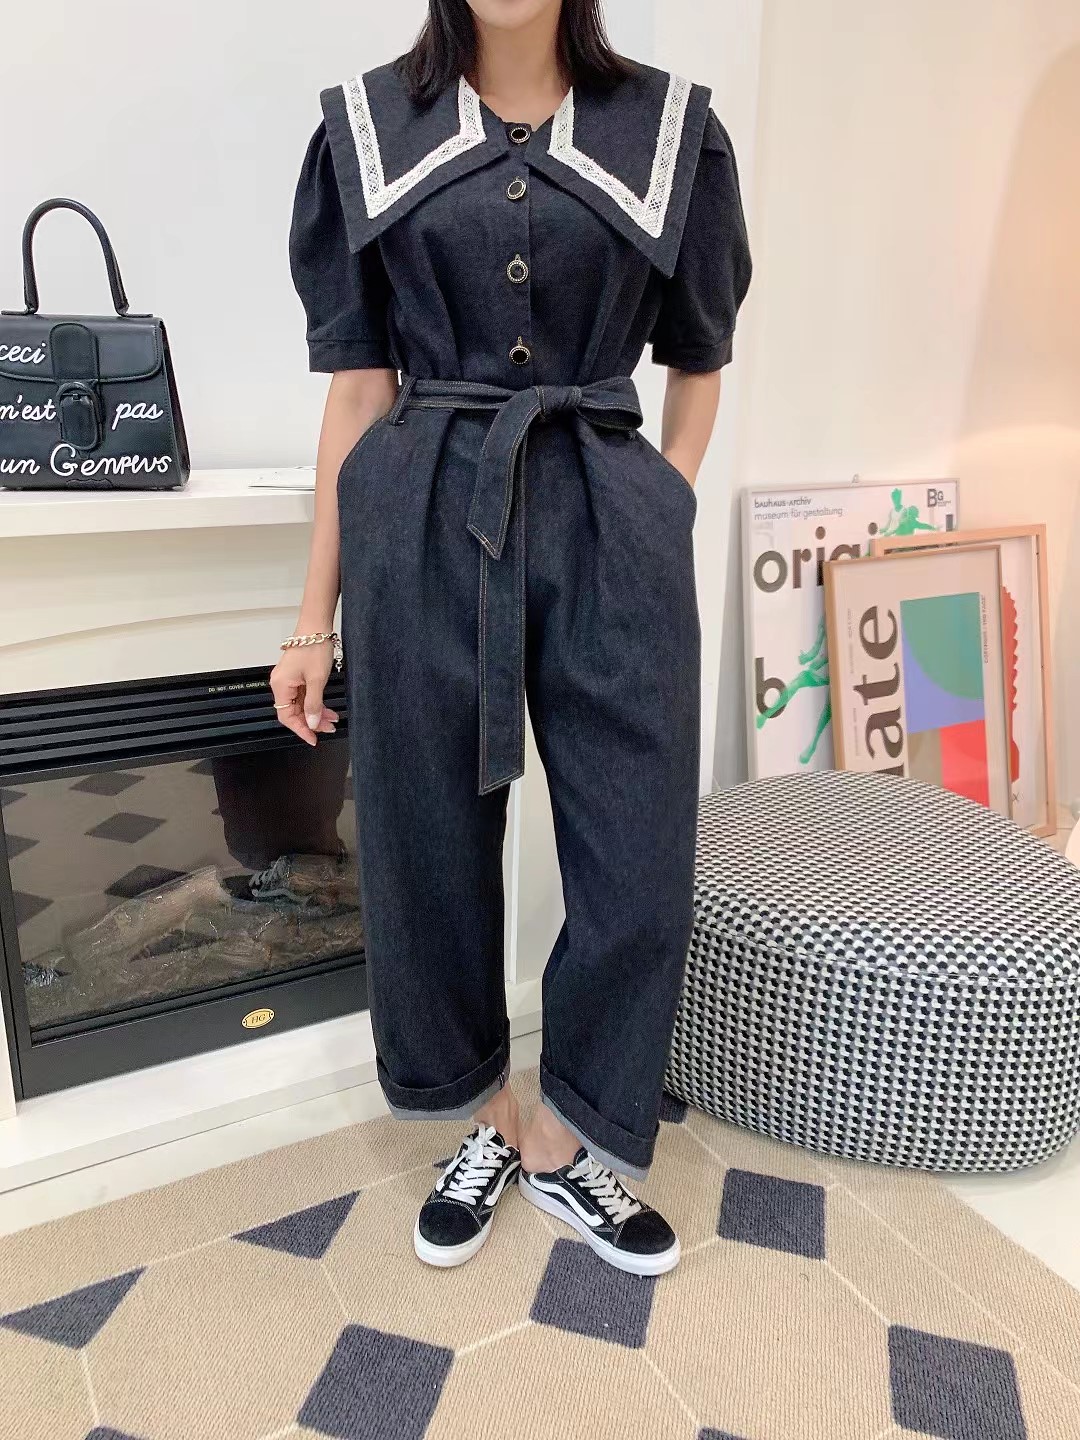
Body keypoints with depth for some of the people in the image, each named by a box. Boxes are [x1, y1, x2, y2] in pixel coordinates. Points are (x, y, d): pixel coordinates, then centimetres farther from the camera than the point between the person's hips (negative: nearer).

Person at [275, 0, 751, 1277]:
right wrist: (317, 617, 2)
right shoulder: (368, 127, 9)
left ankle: (564, 1144, 26)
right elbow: (357, 393, 5)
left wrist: (661, 517, 4)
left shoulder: (670, 128, 9)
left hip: (609, 530, 1)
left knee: (638, 852, 0)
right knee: (431, 843, 6)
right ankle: (493, 1123, 32)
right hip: (424, 527, 0)